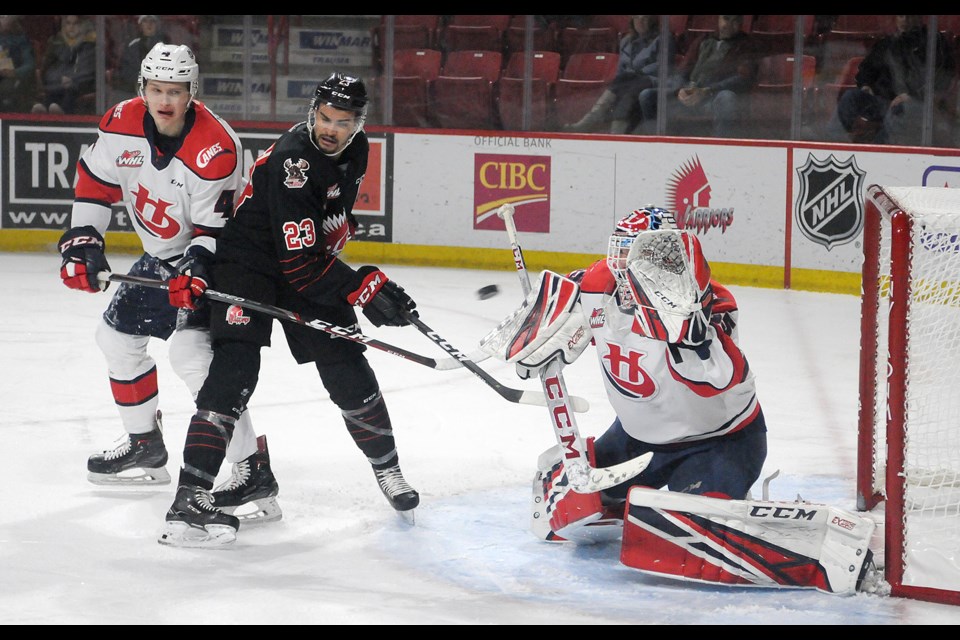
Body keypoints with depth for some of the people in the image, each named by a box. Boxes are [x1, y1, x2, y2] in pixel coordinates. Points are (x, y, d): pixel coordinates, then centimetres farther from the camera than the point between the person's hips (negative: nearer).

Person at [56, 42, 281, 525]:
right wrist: (82, 241, -6)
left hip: (211, 255, -9)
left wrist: (195, 271, -38)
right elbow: (95, 180, 3)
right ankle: (144, 445, 39)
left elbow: (215, 229, -24)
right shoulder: (122, 124, -10)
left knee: (191, 350, -26)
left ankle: (254, 471, -27)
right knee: (117, 335, 18)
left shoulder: (215, 150, -28)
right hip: (161, 256, 9)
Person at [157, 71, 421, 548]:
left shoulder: (354, 150, -3)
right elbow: (300, 263, -31)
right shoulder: (292, 163, -29)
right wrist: (364, 289, -30)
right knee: (235, 369, -23)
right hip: (250, 259, -7)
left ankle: (387, 468, 29)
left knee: (347, 369, 4)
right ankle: (190, 499, -29)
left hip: (309, 263, 7)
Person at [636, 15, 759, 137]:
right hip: (689, 95, 5)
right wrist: (680, 90, -13)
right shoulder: (702, 43, 21)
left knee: (727, 98, -41)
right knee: (647, 95, -13)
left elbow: (744, 80, -9)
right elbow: (682, 73, 15)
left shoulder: (745, 47, 9)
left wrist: (706, 91, -23)